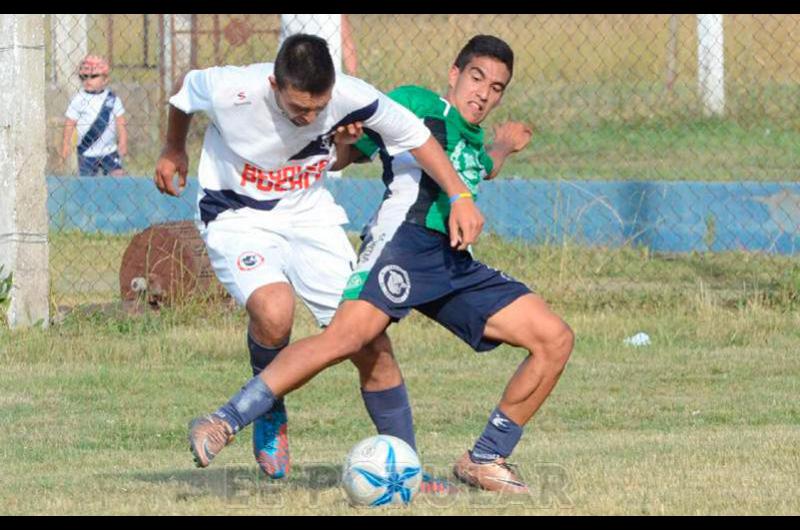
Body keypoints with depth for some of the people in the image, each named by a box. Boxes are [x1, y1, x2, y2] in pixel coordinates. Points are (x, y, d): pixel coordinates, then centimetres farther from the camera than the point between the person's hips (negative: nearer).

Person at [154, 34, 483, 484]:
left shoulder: (352, 97, -22)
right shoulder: (230, 91, -26)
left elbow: (417, 136, -5)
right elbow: (187, 93, -1)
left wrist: (460, 197, -14)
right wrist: (174, 151, 18)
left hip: (309, 215, 3)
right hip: (237, 218, -3)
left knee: (371, 340, -5)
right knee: (274, 314, -32)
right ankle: (270, 415, -2)